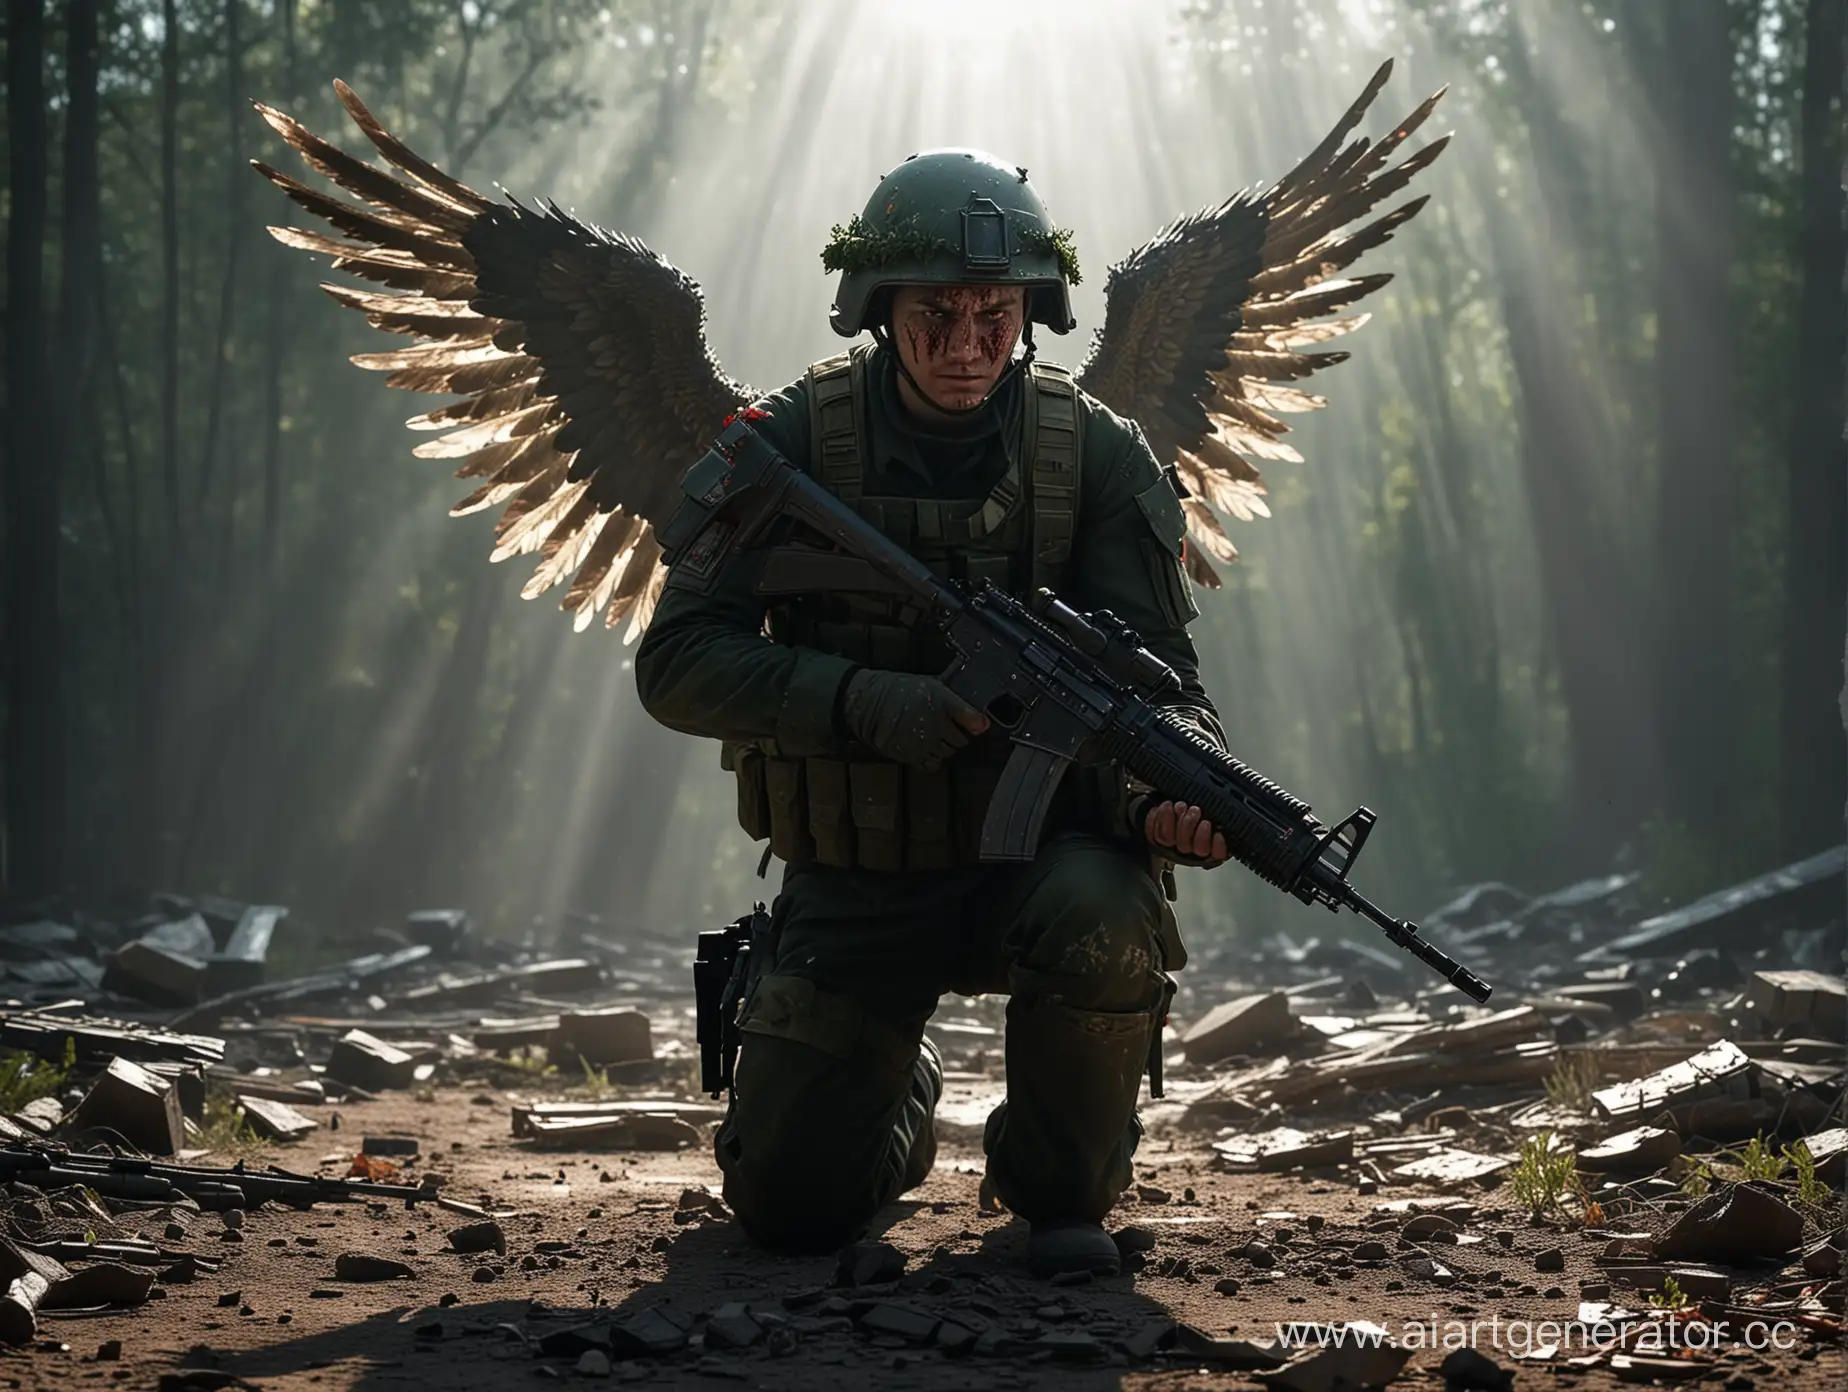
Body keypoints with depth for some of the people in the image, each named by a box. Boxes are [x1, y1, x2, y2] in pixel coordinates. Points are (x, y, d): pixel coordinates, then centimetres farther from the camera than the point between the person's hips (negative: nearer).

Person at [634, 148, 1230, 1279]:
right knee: (790, 1201, -8)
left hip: (1034, 850, 0)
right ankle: (902, 1100, 31)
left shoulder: (1096, 455, -7)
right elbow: (677, 664, -12)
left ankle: (1064, 1186, -5)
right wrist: (866, 704, -27)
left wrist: (1170, 799, -34)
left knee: (1106, 917, -36)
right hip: (854, 886, 1)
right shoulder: (791, 445, -8)